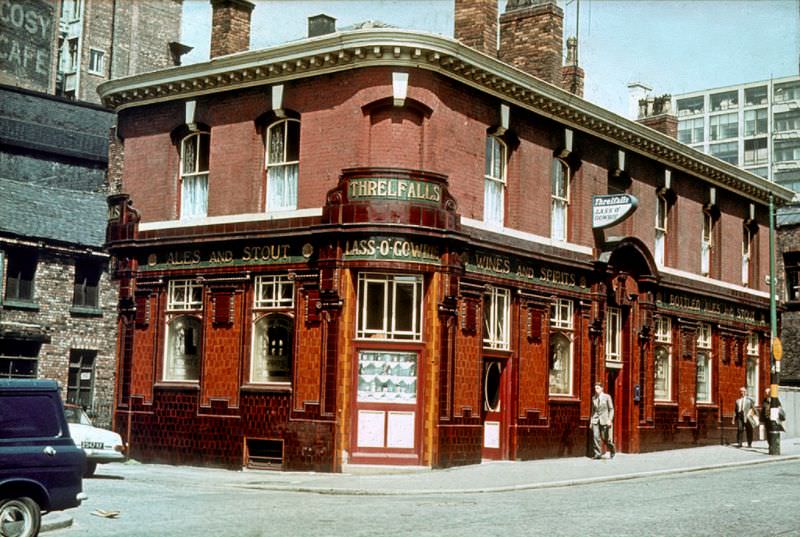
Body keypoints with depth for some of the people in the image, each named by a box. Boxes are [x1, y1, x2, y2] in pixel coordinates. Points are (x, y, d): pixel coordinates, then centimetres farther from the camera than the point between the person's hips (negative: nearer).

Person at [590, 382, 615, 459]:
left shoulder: (607, 397, -4)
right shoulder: (594, 398, 8)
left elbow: (611, 409, -4)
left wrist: (610, 420, -14)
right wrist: (591, 421, 12)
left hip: (605, 420, -3)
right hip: (595, 420, 3)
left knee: (606, 438, 1)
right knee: (596, 436, -11)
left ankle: (612, 451, 27)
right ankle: (598, 454, -7)